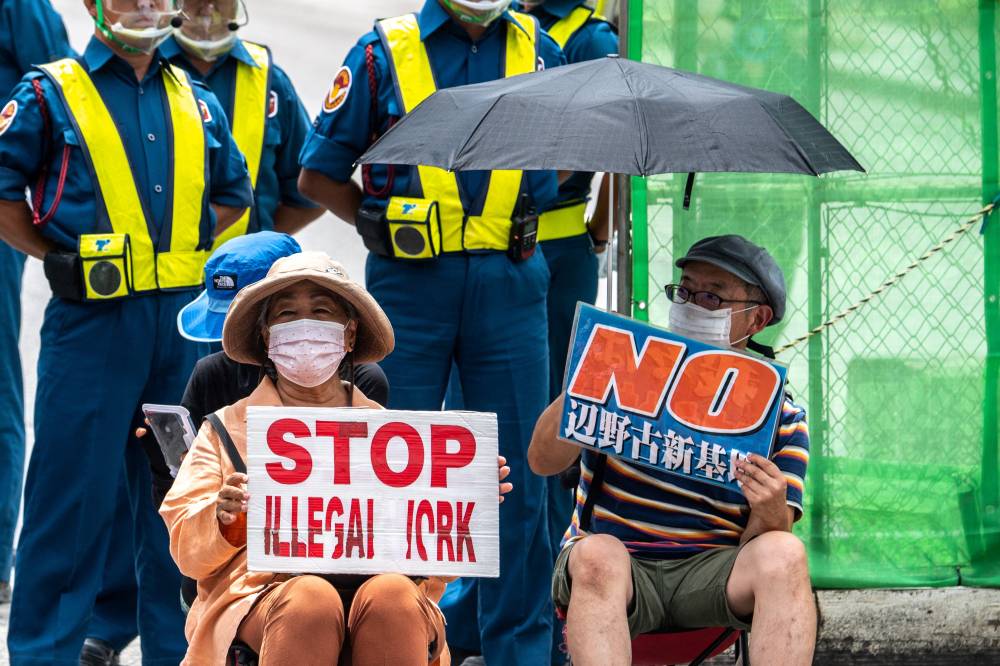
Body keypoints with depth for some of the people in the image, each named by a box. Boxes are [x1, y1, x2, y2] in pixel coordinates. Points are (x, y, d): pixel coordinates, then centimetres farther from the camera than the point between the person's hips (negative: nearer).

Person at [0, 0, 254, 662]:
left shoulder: (197, 102, 14)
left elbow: (234, 193, 26)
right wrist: (59, 255, -3)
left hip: (183, 317, 5)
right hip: (93, 318, -5)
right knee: (75, 490, -4)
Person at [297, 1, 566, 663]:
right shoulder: (385, 53, 1)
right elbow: (320, 174, 6)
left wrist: (516, 213, 13)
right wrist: (387, 227, 0)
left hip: (510, 282, 2)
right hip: (411, 283, -2)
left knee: (519, 467, 2)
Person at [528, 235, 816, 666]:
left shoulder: (782, 416, 7)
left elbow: (762, 550, 1)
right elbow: (543, 460, -1)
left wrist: (771, 513, -24)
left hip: (709, 567, 1)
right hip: (616, 565, -1)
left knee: (785, 554, -29)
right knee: (597, 554, -35)